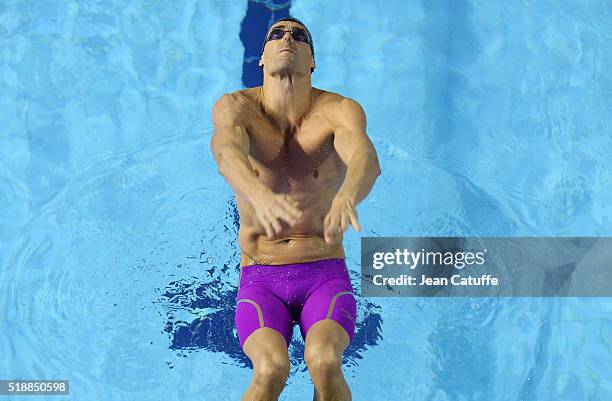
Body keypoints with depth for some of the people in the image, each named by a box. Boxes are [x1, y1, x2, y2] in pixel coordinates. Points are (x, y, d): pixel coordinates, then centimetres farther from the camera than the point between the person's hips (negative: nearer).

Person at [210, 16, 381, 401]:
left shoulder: (340, 110, -5)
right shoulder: (234, 107, -4)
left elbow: (366, 158, -27)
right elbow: (226, 150, -28)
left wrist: (346, 198, -52)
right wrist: (260, 196, -52)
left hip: (326, 277, 0)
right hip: (260, 282, 0)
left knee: (324, 361, -30)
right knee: (271, 368, -29)